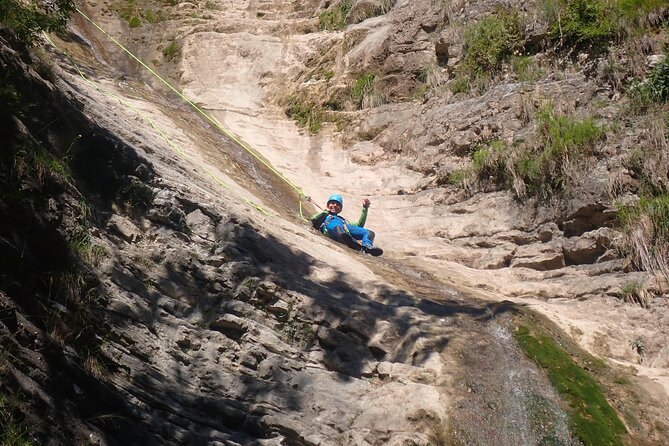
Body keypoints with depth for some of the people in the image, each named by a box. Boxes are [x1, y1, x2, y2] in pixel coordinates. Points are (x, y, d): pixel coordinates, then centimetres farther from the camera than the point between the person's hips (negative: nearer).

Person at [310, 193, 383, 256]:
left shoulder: (343, 220, 47)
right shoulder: (323, 216, 40)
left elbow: (359, 225, 35)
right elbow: (314, 219, 16)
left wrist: (365, 208, 33)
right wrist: (326, 211, 27)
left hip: (346, 227, 4)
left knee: (370, 233, -19)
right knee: (337, 227, -42)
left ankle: (366, 246, -51)